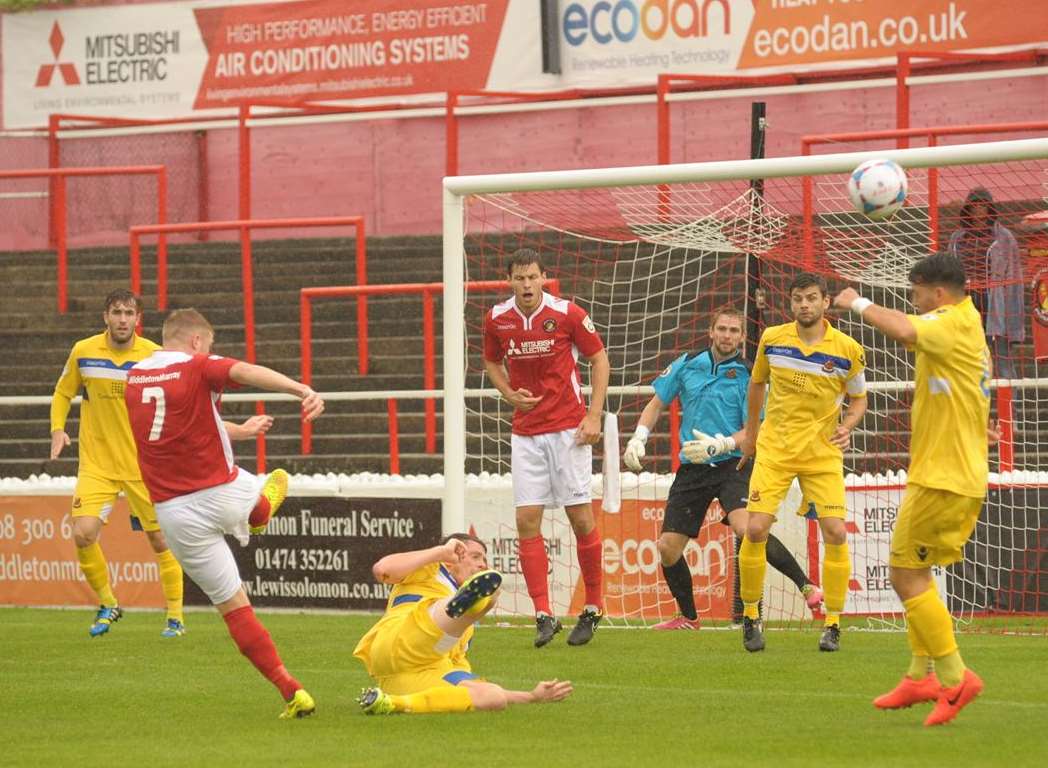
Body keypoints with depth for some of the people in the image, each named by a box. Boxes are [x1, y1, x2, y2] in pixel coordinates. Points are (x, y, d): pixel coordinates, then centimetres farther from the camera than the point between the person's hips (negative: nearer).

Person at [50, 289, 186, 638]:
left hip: (145, 465, -1)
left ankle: (175, 617, 17)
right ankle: (108, 605, 10)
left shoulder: (155, 356, -7)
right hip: (96, 464, 1)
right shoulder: (83, 352, -2)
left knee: (161, 540, 1)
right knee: (83, 534, -13)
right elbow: (63, 392, 14)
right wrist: (58, 429, -1)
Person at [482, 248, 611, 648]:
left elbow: (599, 359, 1)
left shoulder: (567, 313, -8)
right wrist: (509, 393, -2)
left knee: (581, 517, -2)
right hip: (526, 431, 3)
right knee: (527, 520, -6)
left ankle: (593, 608, 12)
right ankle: (543, 615, -3)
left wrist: (594, 416, -7)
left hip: (568, 428, -3)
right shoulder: (497, 319, 1)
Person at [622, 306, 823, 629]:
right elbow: (657, 403, 17)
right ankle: (688, 617, 22)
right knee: (668, 547, 1)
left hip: (732, 465, -4)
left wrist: (720, 445, -21)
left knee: (746, 527, -30)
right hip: (691, 469, 5)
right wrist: (638, 438, 3)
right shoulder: (687, 365, 7)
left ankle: (806, 586, -22)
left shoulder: (746, 376, -3)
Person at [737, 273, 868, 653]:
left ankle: (832, 624, 3)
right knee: (755, 530, -10)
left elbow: (858, 397, 7)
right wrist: (750, 434, 21)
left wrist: (847, 425, -13)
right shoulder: (772, 339, -2)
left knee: (835, 533, -11)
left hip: (822, 451, -1)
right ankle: (750, 617, 8)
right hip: (774, 448, 1)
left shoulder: (847, 349, -7)